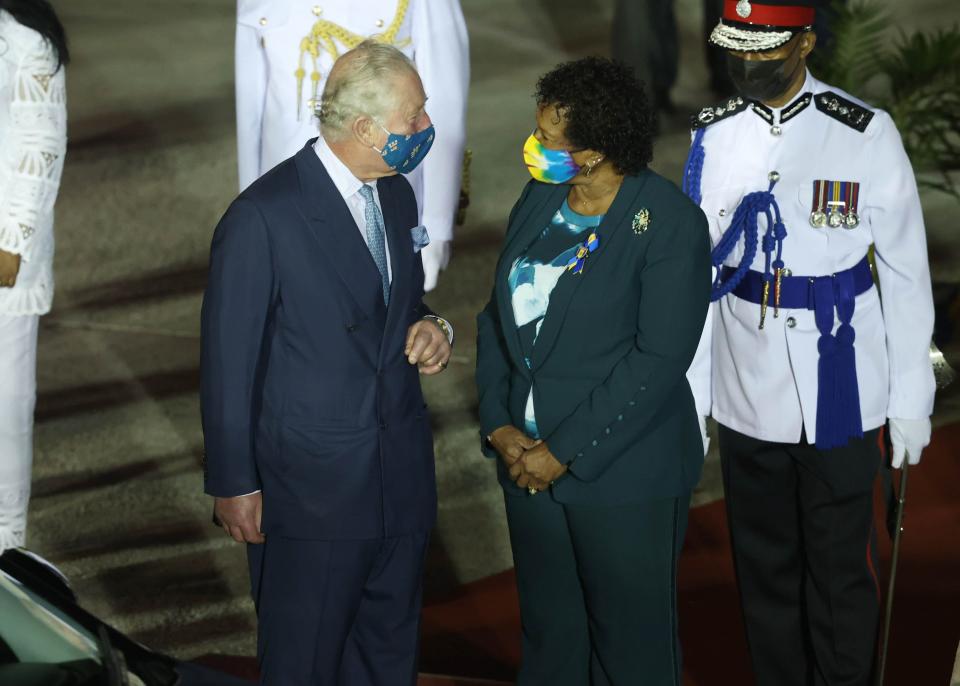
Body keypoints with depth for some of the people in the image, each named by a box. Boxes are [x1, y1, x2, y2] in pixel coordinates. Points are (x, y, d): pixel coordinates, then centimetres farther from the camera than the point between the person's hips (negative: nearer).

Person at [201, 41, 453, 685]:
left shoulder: (398, 196, 6)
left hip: (402, 480, 7)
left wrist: (433, 329, -2)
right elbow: (228, 361, -12)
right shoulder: (263, 218, -18)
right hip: (312, 489, -7)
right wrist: (234, 485, -8)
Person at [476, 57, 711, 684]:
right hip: (529, 464, 6)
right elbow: (498, 319, 11)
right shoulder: (539, 199, 7)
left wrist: (564, 452, -17)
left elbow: (659, 360, -18)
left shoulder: (671, 225, -13)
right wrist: (498, 424, -2)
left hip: (624, 478, -6)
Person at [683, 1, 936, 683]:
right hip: (747, 399, 3)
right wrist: (689, 397, 5)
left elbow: (906, 275, -4)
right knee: (766, 572, 15)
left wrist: (911, 398, -2)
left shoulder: (866, 134, -9)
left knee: (841, 574, 5)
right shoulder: (715, 134, 1)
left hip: (840, 398, -3)